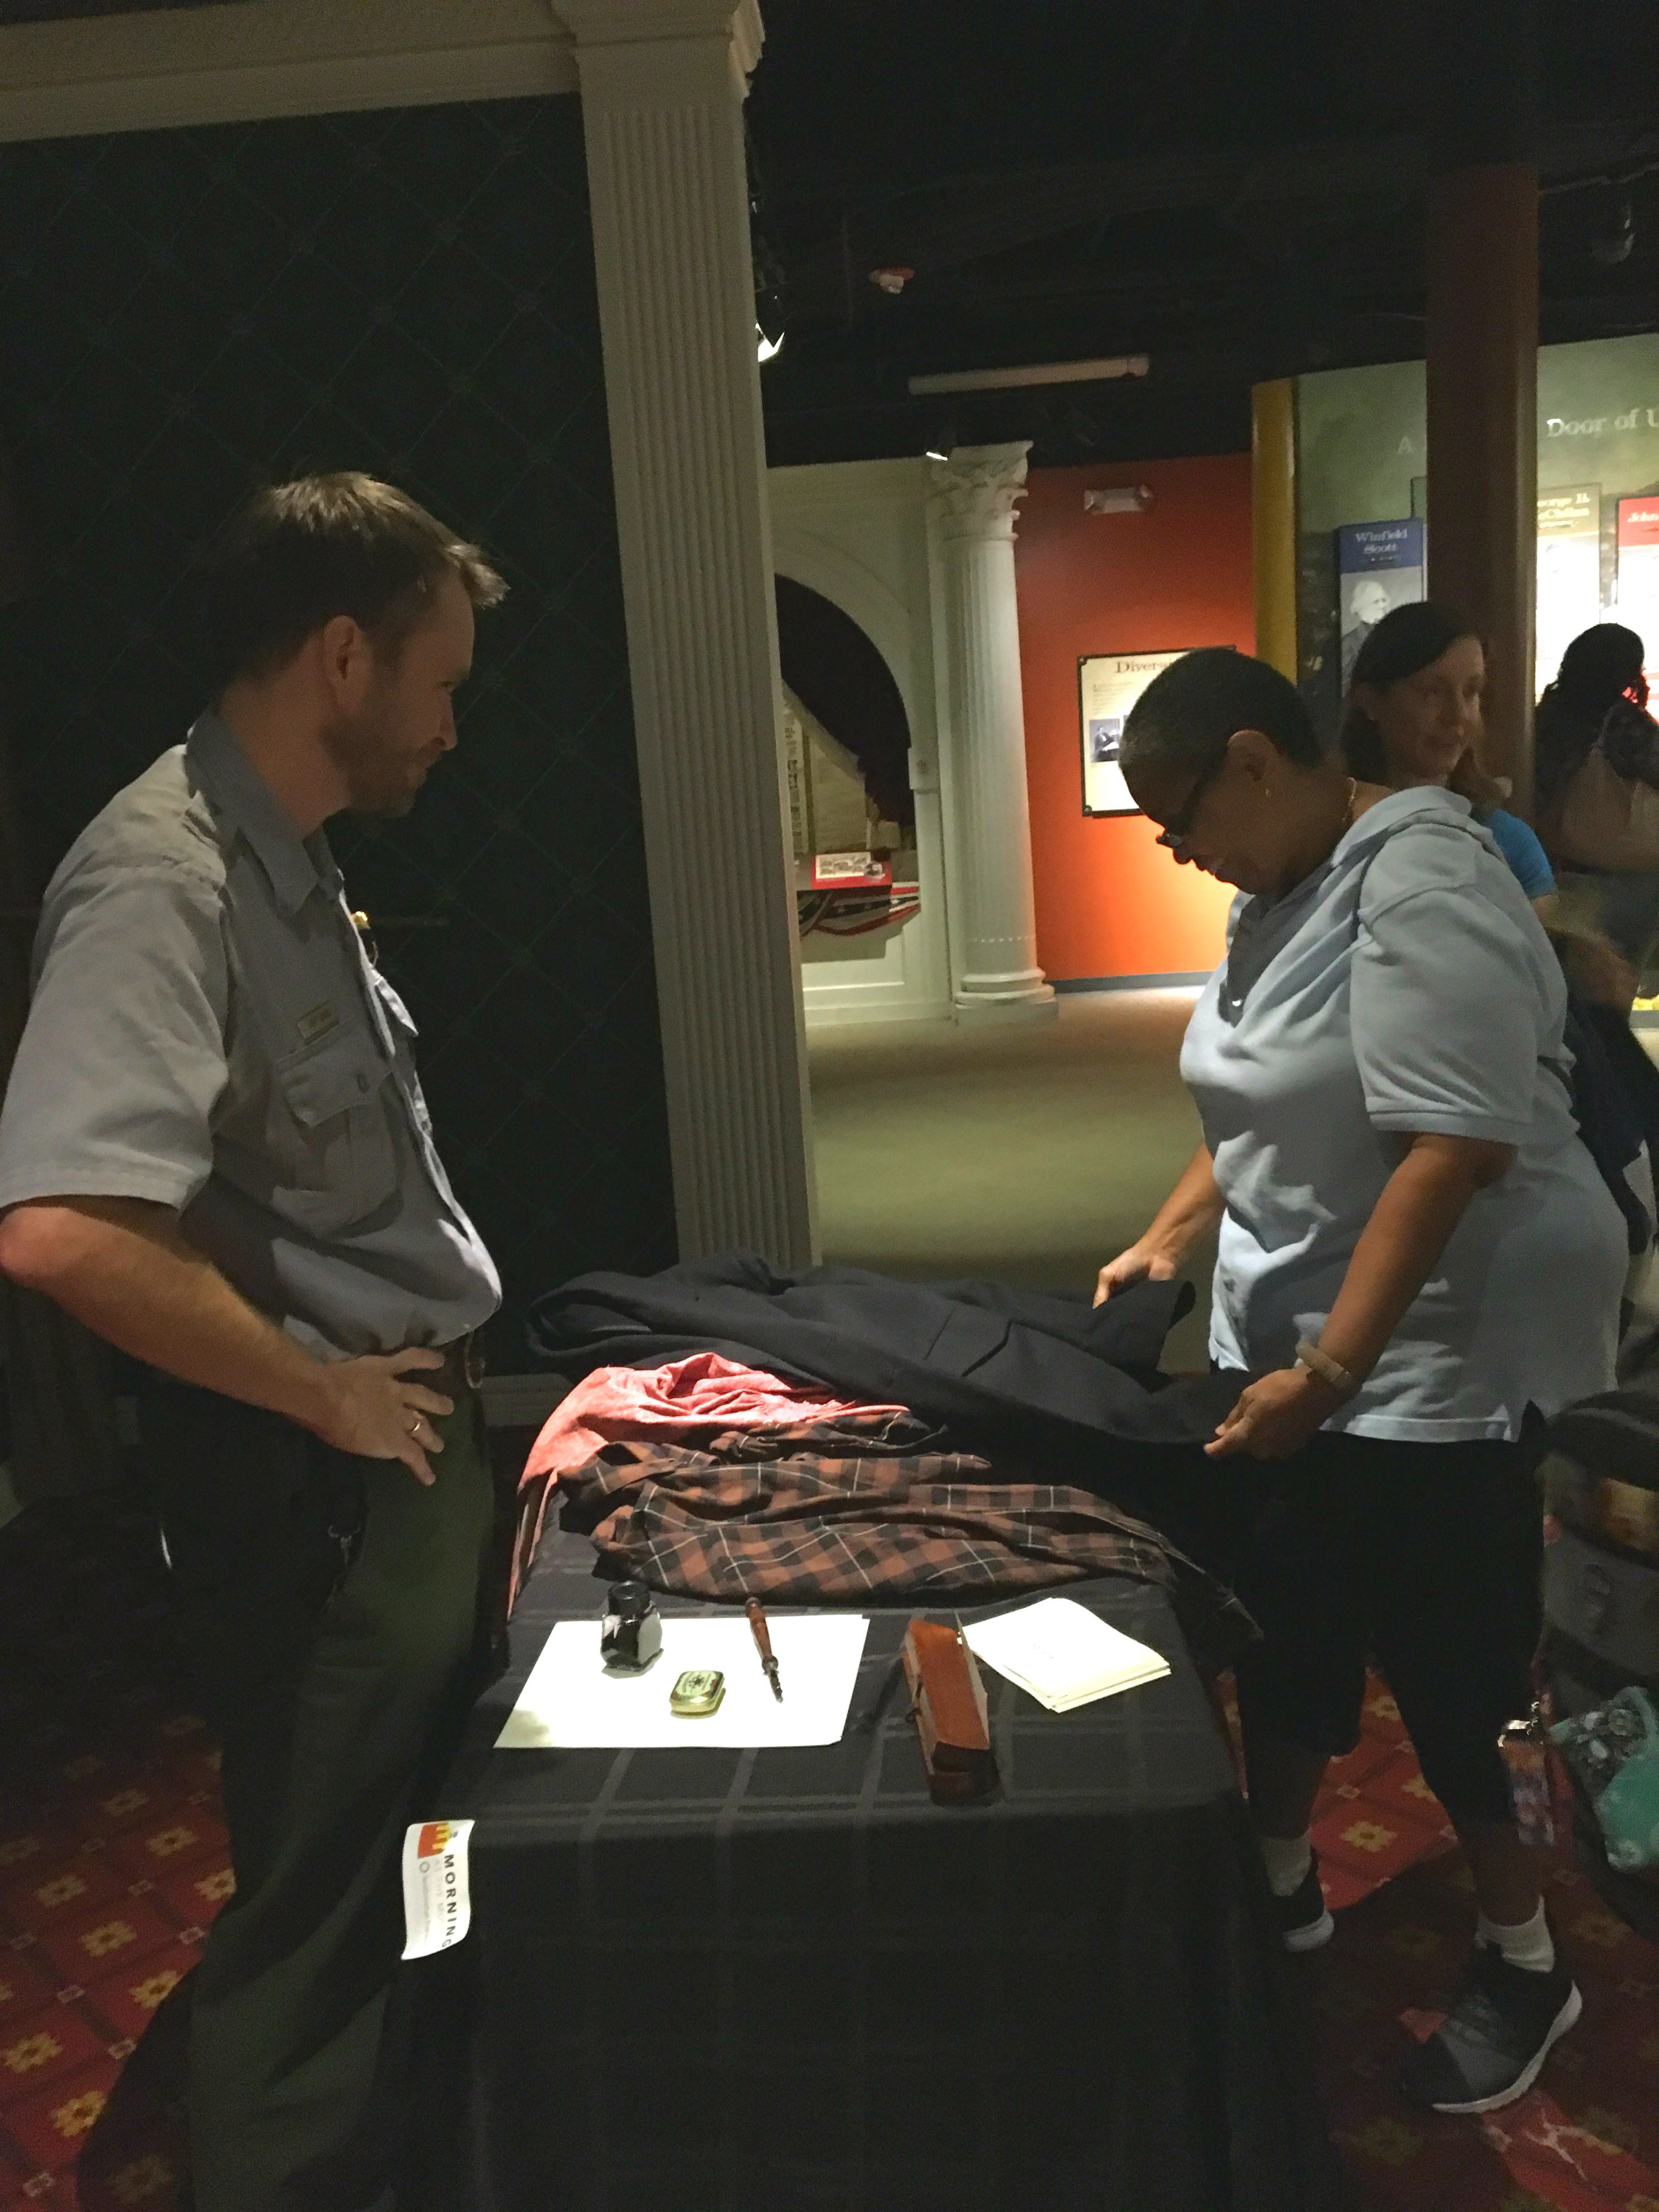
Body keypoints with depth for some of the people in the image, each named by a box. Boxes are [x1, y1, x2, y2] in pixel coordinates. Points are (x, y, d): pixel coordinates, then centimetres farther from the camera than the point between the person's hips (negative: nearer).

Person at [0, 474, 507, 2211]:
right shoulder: (163, 878, -22)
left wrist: (435, 1377, 12)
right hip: (320, 1487, -10)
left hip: (411, 1443, 10)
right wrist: (324, 1393, -22)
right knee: (320, 1919, 7)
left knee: (418, 1871, 26)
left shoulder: (282, 859, 9)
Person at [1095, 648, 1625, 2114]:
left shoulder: (1418, 886, -21)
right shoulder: (1289, 891, 8)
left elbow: (1449, 1153, -27)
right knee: (1290, 1624, 17)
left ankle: (1526, 1968, 28)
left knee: (1444, 1666, 5)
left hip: (1440, 1352, -8)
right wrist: (1167, 1239, 9)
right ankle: (1281, 1888, 38)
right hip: (1298, 1334, 9)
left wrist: (1328, 1370, -27)